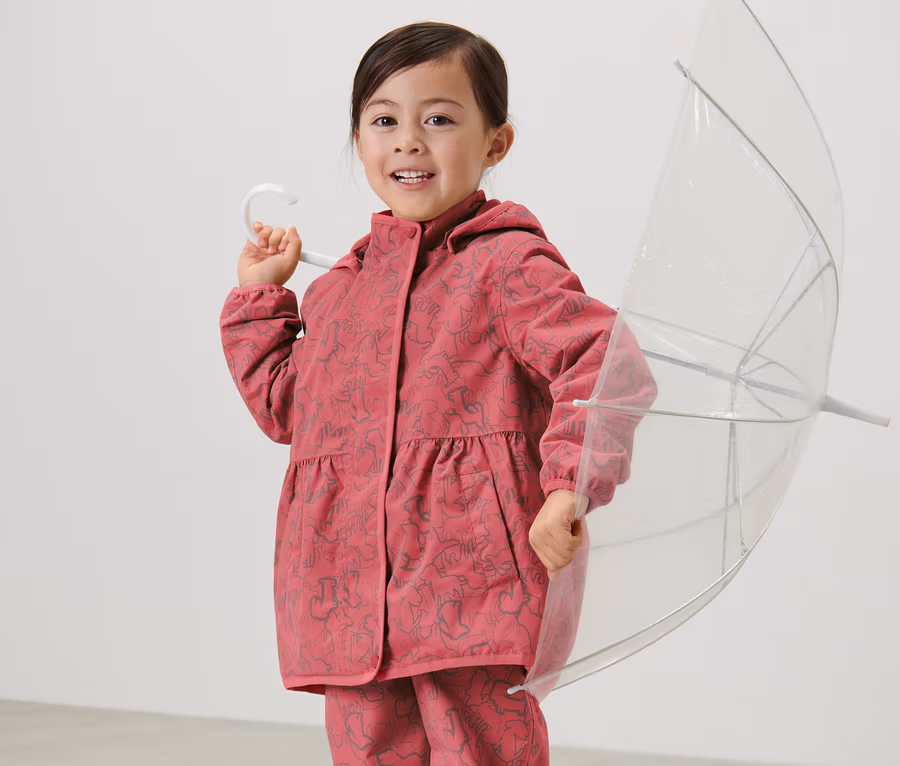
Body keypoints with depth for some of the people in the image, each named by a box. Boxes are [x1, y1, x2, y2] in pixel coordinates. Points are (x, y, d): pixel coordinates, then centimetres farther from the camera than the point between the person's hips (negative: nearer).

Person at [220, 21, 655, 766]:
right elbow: (285, 405, 26)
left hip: (472, 587, -7)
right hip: (351, 597, 7)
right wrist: (259, 297, 21)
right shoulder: (338, 288, 18)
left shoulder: (505, 265, -5)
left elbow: (604, 360, -14)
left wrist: (571, 483, -25)